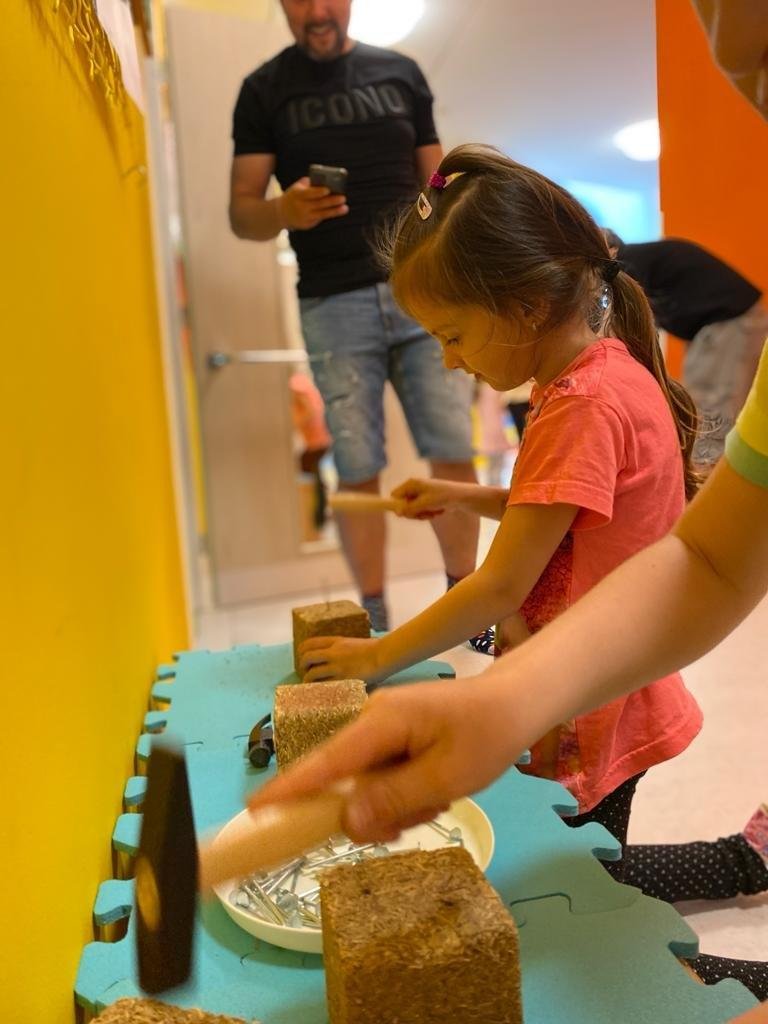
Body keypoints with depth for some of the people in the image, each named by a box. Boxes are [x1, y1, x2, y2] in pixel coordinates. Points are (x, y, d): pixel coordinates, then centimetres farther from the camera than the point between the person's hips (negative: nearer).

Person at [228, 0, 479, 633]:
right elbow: (241, 211, 3)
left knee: (454, 455, -3)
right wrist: (283, 210, -20)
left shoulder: (401, 74, 15)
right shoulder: (264, 90, 9)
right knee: (358, 471, -2)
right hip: (334, 305, -2)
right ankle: (375, 622, 11)